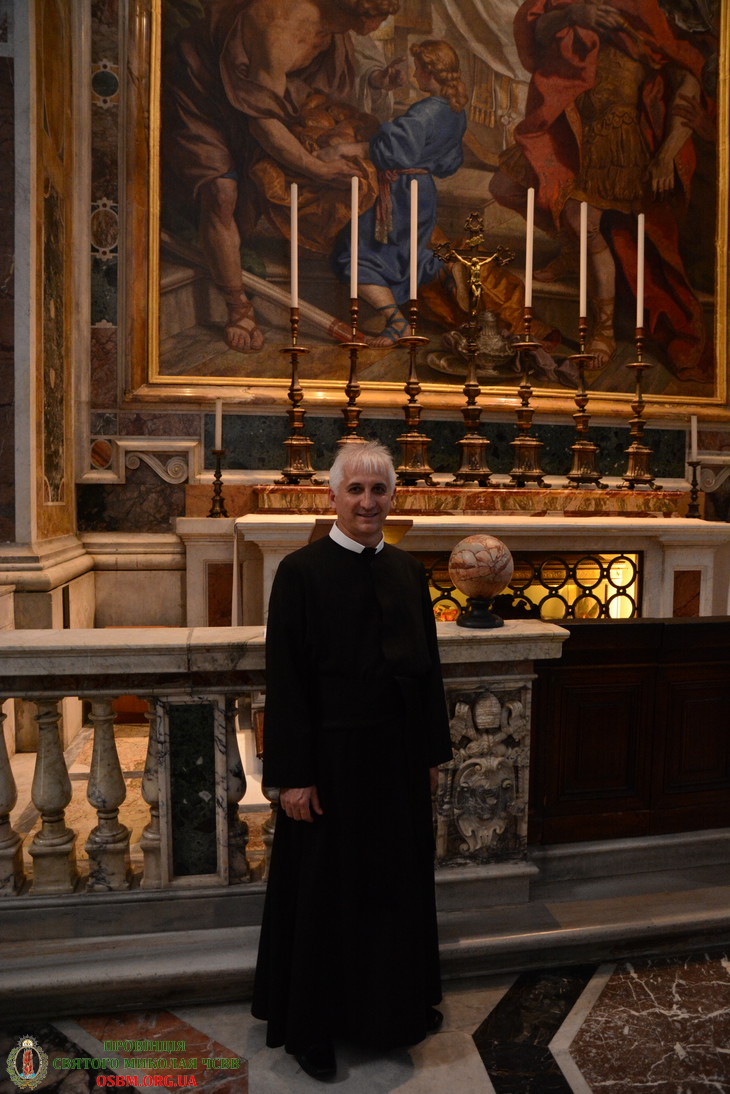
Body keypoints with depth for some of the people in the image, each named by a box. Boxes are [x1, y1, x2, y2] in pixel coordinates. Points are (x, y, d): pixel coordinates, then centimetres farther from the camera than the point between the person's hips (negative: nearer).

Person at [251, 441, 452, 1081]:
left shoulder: (409, 570, 4)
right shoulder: (301, 571, -11)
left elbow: (427, 663, 8)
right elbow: (285, 680, -13)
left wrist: (434, 752, 9)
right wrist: (293, 776, -14)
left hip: (400, 757, 5)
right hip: (332, 760, -5)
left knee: (399, 883, 19)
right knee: (324, 891, 11)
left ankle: (398, 1006, 43)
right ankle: (312, 1027, 33)